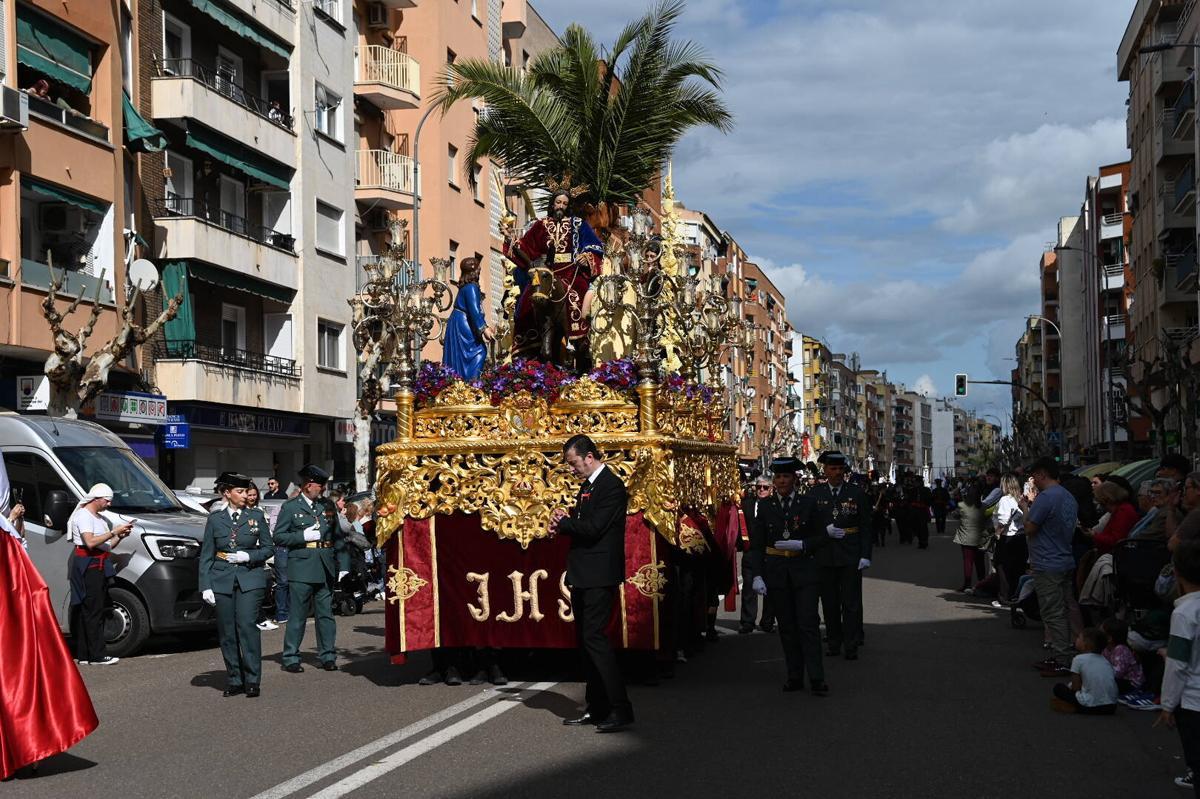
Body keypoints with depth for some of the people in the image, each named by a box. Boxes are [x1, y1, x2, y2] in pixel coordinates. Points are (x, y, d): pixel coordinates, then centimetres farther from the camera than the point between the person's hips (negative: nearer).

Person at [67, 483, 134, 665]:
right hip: (88, 566, -9)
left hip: (99, 566, 9)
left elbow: (108, 546, 23)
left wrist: (120, 536, 6)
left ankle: (83, 654, 9)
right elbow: (90, 542, -20)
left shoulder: (101, 519, 22)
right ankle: (96, 656, -12)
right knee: (93, 611, -11)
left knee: (86, 612, 8)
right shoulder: (83, 516, -7)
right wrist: (114, 532, -17)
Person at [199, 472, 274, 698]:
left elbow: (269, 548, 8)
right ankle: (234, 681, 13)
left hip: (250, 579, -1)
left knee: (247, 625, -13)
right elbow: (206, 555, 7)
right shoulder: (215, 519, 6)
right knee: (227, 632, 3)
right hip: (222, 580, 1)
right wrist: (205, 586, 0)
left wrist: (248, 556, -10)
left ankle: (252, 679, -6)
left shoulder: (257, 516, 5)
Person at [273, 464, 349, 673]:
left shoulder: (328, 506, 13)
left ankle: (327, 656, 15)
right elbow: (279, 537, -3)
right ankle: (291, 658, 7)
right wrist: (303, 535, -14)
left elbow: (338, 537, 14)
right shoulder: (290, 507, 0)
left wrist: (343, 564, 7)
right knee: (297, 615, -1)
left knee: (326, 614, 8)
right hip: (301, 568, -4)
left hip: (326, 568, 4)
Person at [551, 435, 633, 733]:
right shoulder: (588, 485, 17)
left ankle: (621, 709, -9)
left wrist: (562, 522, -6)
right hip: (583, 575, 10)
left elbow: (592, 528, -21)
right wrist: (563, 523, -2)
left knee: (594, 637, -13)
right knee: (586, 639, 12)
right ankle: (597, 708, 19)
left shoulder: (612, 486, -13)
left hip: (599, 576, -10)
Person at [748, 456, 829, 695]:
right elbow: (756, 544, 4)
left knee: (808, 625, -7)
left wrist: (801, 545, -14)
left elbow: (824, 536, 3)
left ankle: (817, 680, -5)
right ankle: (794, 678, 14)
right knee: (787, 626, 6)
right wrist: (757, 575, -6)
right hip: (776, 572, 2)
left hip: (805, 570, -2)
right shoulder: (766, 507, 5)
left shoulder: (808, 503, 2)